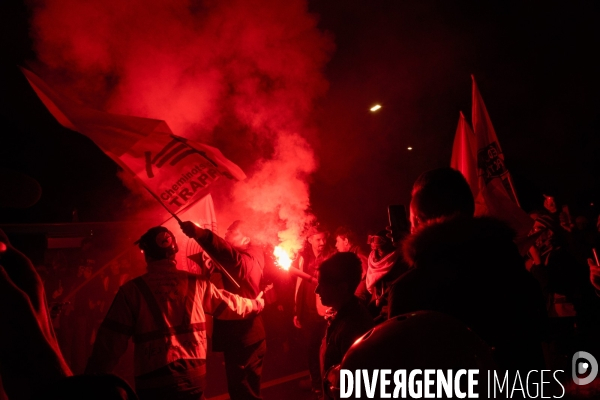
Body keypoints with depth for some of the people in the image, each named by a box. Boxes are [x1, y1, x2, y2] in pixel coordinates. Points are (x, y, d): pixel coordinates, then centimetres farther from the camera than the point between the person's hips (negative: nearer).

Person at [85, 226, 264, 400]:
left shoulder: (132, 290, -7)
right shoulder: (195, 283, 3)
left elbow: (112, 339, -8)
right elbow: (230, 304, 17)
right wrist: (256, 303, 36)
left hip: (155, 382, -3)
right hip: (195, 376, 3)